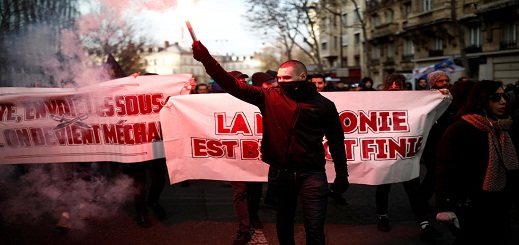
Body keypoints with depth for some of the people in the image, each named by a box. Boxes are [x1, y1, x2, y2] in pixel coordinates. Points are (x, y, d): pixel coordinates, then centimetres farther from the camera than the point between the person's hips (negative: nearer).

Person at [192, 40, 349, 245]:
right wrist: (206, 59, -18)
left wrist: (342, 176, 3)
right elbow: (234, 86, -7)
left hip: (311, 174, -2)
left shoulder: (324, 105, -1)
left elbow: (336, 141, 5)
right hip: (279, 173, 2)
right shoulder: (269, 98, 0)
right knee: (284, 222, 19)